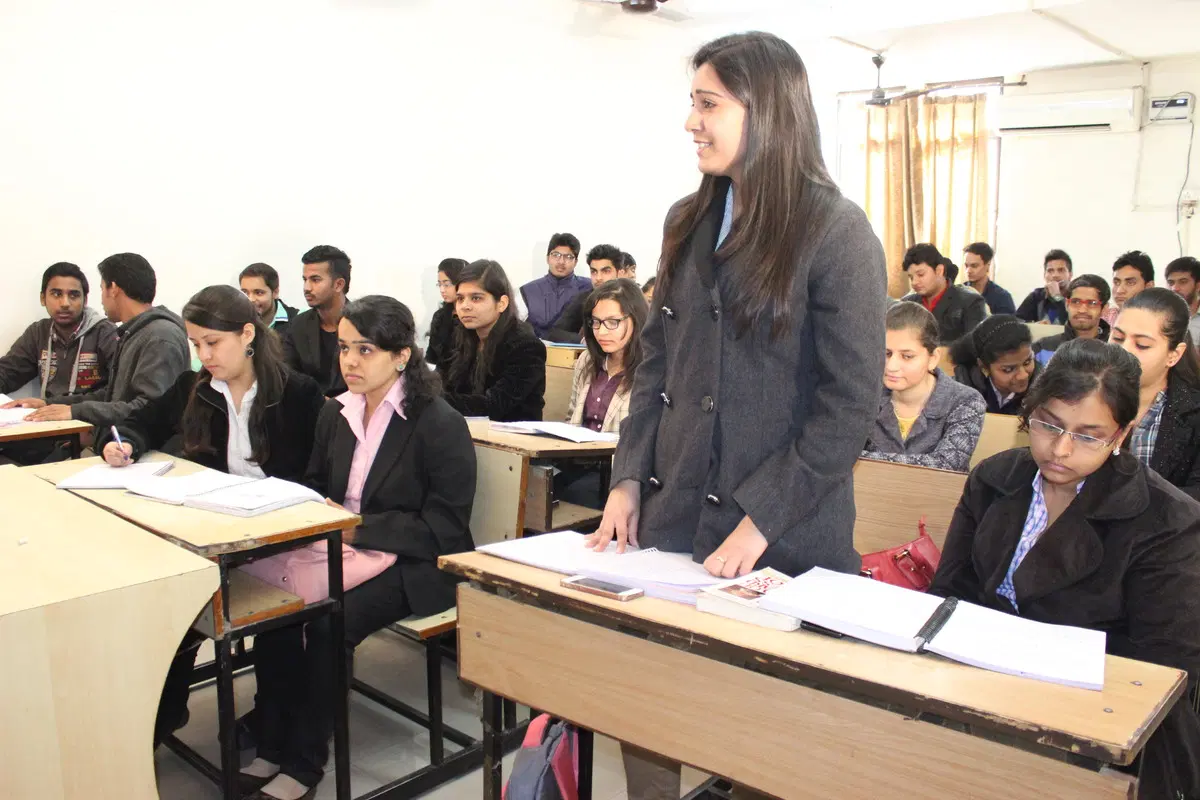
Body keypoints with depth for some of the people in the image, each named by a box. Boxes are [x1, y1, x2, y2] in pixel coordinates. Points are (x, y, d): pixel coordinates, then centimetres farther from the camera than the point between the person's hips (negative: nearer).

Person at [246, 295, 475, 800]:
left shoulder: (440, 425, -12)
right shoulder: (335, 414, 9)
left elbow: (445, 528, -15)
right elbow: (316, 489, 19)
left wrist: (357, 527, -19)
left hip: (413, 566, -6)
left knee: (329, 620, -28)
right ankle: (273, 745, -6)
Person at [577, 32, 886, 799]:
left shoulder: (837, 231, -10)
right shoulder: (688, 221, 8)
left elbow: (850, 404, -13)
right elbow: (657, 361, 11)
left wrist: (762, 521, -17)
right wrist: (629, 478, 2)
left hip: (785, 537, -5)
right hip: (675, 510, 5)